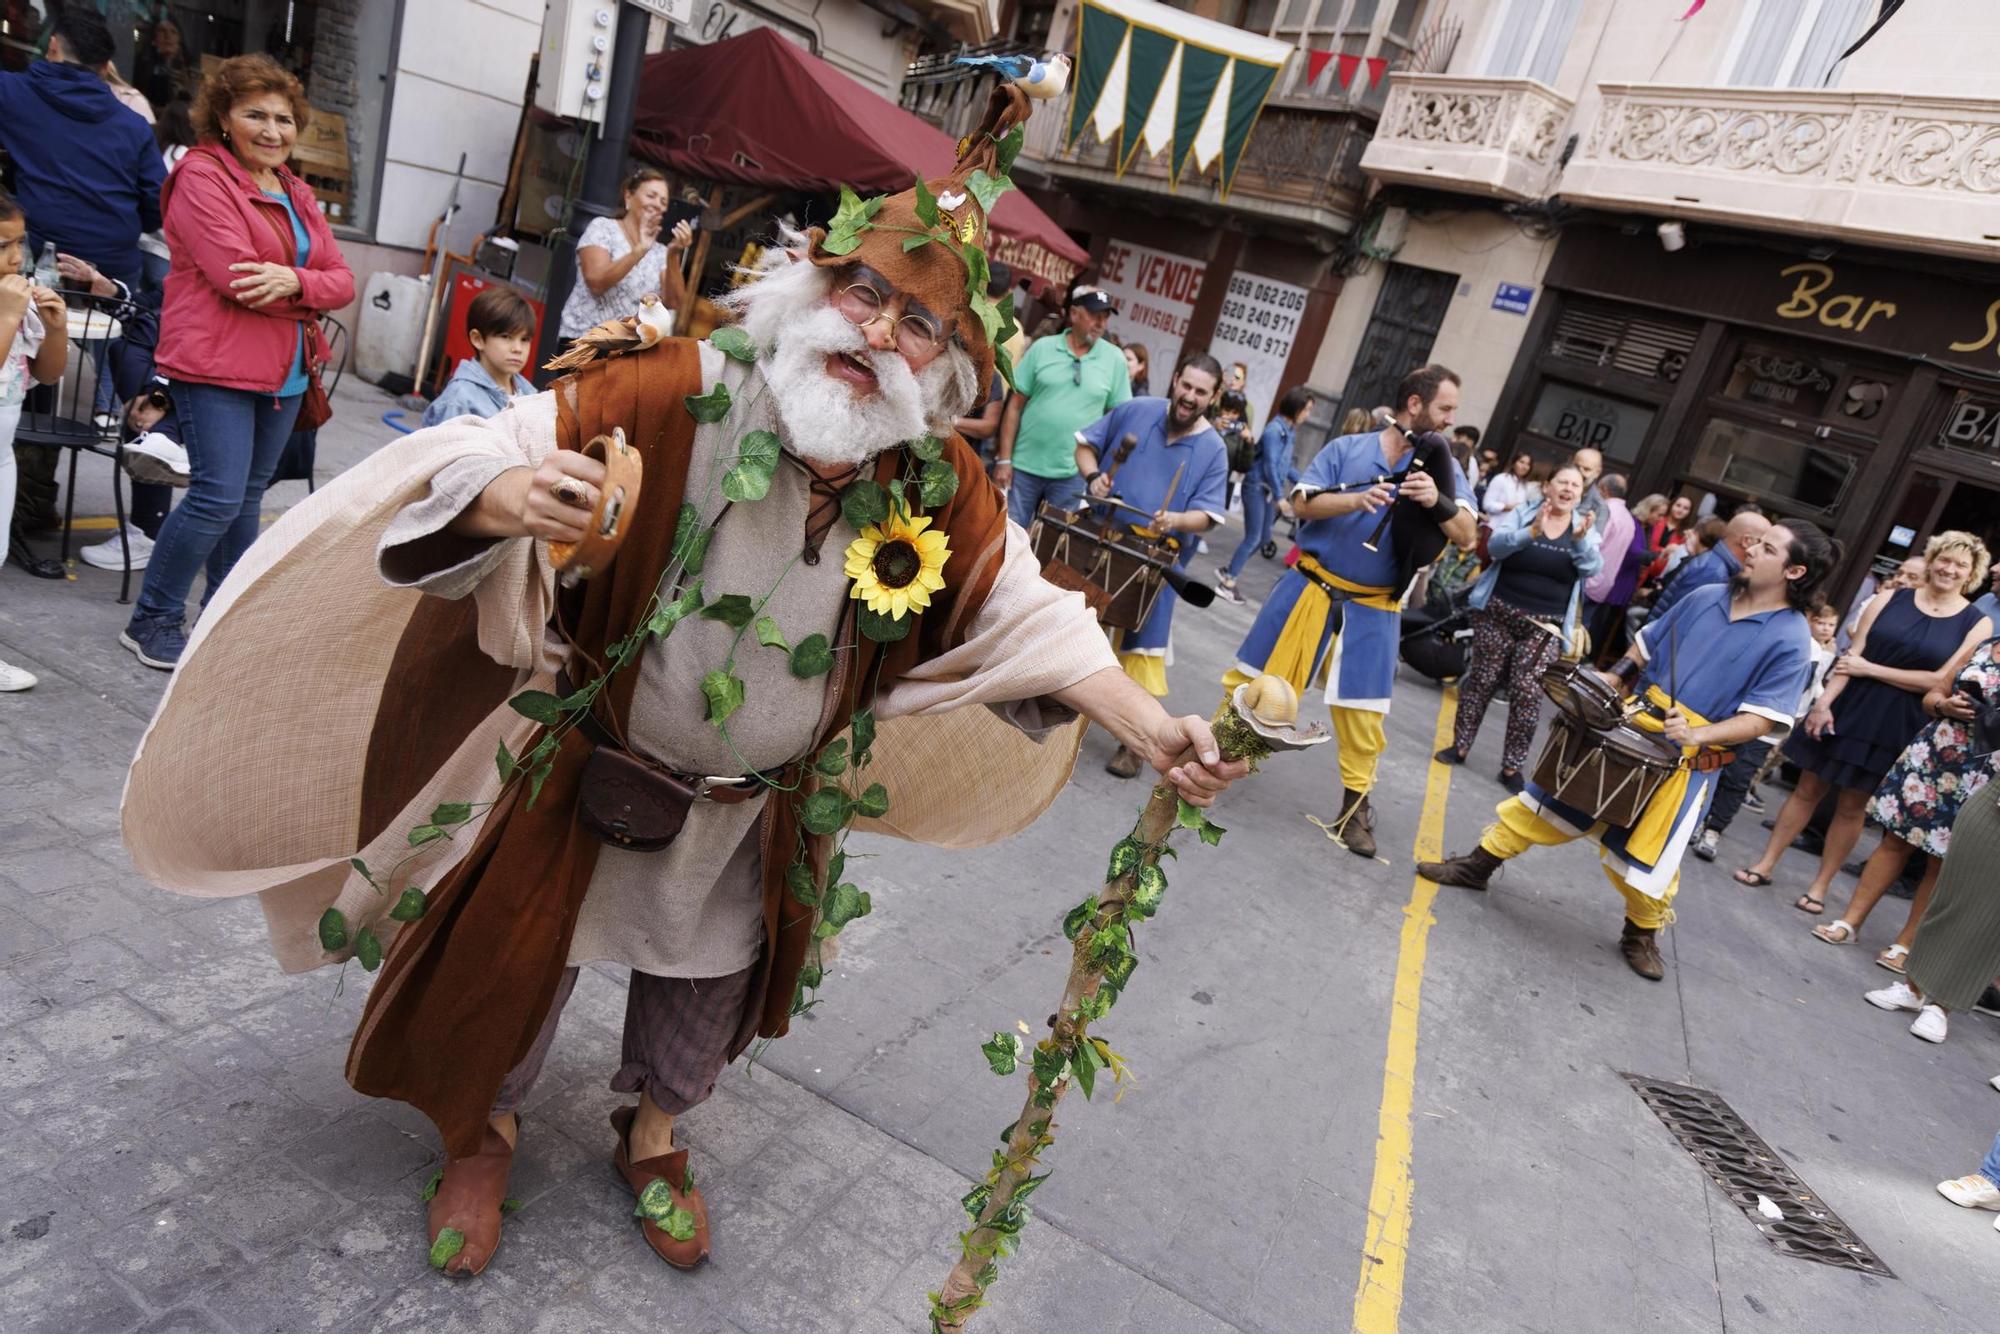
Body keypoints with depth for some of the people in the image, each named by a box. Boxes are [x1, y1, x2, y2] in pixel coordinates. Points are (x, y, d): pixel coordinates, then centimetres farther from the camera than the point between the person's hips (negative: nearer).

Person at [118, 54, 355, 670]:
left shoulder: (297, 194, 16)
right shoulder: (202, 177, -6)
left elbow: (341, 281, 5)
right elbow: (235, 278, -18)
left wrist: (292, 281, -15)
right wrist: (310, 289, -6)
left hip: (285, 372, 7)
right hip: (217, 364, -7)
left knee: (249, 498, 12)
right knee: (219, 496, -11)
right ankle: (152, 620, 4)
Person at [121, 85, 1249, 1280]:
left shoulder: (940, 484, -14)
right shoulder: (679, 394, -25)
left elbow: (1028, 617, -9)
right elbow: (488, 447, -25)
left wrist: (1148, 725, -19)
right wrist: (503, 497, -49)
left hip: (764, 814, 3)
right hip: (592, 773, -2)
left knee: (712, 983, 24)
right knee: (519, 957, 17)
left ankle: (655, 1135, 56)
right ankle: (483, 1135, 51)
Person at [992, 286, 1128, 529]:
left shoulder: (1115, 359, 1)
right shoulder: (1042, 348, 0)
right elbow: (1015, 405, 0)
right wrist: (1004, 459, -5)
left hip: (1072, 474, 0)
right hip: (1024, 466, 0)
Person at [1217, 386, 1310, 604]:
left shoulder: (1290, 430, 8)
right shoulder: (1274, 430, -19)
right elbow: (1270, 466, -20)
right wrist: (1280, 496, -18)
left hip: (1270, 489, 9)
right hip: (1257, 488, -9)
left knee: (1264, 537, 13)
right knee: (1253, 537, -6)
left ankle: (1228, 571, 25)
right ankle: (1227, 583, 3)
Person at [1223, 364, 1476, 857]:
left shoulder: (1443, 467, 3)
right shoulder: (1347, 448, -3)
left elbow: (1467, 535, -5)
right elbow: (1302, 503, -9)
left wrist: (1439, 502, -25)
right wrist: (1357, 500, -25)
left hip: (1373, 608, 1)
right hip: (1311, 589, -1)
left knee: (1363, 710, 2)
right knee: (1254, 678, 5)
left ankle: (1355, 805, 17)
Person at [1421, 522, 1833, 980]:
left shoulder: (1789, 639, -11)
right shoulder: (1706, 596, 3)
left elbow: (1764, 717, -14)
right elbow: (1649, 642, 15)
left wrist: (1699, 734, -27)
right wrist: (1613, 677, 0)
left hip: (1685, 761, -4)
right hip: (1630, 725, 5)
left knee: (1646, 854, 3)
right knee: (1555, 794, 8)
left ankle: (1642, 933, 30)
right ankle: (1480, 864, 20)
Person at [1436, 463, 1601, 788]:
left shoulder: (1586, 529, 5)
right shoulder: (1521, 515, 0)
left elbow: (1592, 568, -10)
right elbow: (1495, 545, -17)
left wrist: (1581, 540, -29)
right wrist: (1531, 533, -33)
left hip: (1545, 626, 1)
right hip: (1499, 613, 0)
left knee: (1528, 692, -5)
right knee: (1482, 679, 6)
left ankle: (1512, 767, 4)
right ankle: (1460, 745, 20)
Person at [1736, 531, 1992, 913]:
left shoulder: (1977, 624, -2)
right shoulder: (1890, 599, 1)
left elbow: (1940, 680, -9)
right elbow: (1852, 654, -4)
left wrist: (1870, 670, -12)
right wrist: (1824, 701, -13)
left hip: (1895, 728, -1)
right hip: (1847, 708, 1)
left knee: (1852, 806, 8)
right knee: (1808, 789, 8)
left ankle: (1820, 886, 19)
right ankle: (1766, 864, 18)